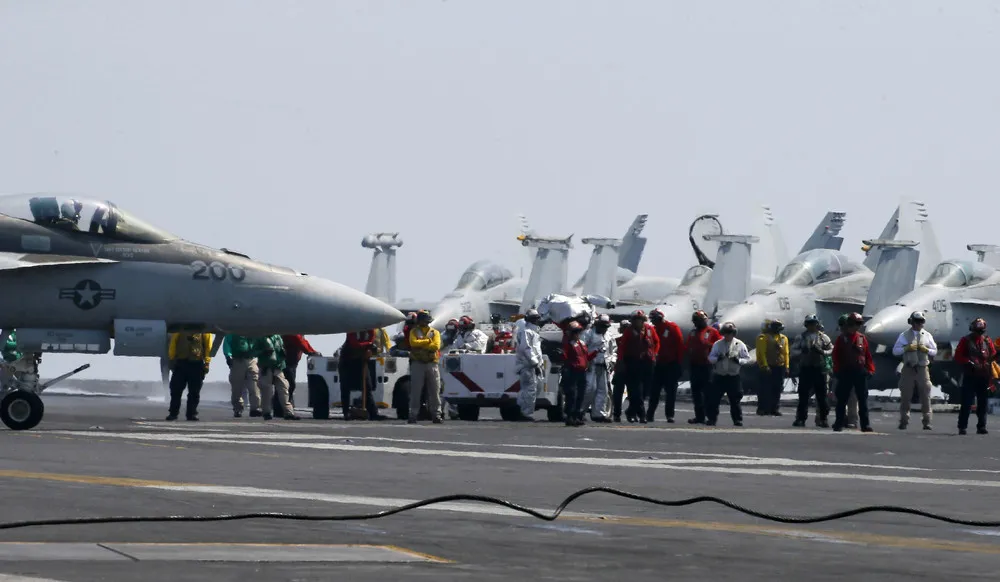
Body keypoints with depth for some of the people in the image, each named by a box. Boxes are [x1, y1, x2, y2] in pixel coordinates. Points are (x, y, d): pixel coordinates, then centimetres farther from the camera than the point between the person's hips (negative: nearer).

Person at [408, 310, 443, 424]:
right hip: (417, 364, -1)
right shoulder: (414, 331, 10)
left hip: (432, 363, 1)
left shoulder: (435, 332, 11)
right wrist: (428, 341, -7)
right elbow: (413, 342, -9)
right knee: (415, 391, -2)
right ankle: (413, 415, -1)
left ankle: (436, 415, 5)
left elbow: (436, 346, -5)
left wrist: (420, 345, -9)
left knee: (435, 391, 1)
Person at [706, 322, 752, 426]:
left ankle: (737, 419, 14)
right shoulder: (717, 344, 3)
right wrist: (717, 358, -18)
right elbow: (710, 357, 3)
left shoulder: (740, 345, -1)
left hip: (733, 377, -1)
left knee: (735, 399, 3)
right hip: (719, 376, 1)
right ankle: (711, 418, 7)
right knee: (713, 398, -2)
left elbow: (748, 359, -1)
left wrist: (738, 360, -19)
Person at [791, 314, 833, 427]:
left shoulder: (823, 337, 5)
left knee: (821, 394, 1)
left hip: (819, 368, -1)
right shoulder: (801, 337, 7)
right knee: (803, 394, 2)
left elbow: (832, 350, 6)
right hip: (805, 367, 1)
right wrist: (802, 352, -13)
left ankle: (823, 418, 7)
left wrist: (822, 352, -13)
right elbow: (793, 349, 7)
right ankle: (801, 418, 7)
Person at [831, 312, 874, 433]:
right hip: (845, 372, -2)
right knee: (842, 399, 3)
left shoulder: (862, 338, 9)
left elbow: (868, 355, 9)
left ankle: (865, 424, 3)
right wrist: (837, 370, -6)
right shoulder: (841, 339, 1)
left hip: (860, 372, 2)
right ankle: (839, 424, 8)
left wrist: (870, 369, 2)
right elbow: (836, 355, 0)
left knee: (863, 400, 2)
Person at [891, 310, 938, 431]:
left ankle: (927, 422, 1)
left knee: (925, 396, -2)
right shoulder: (904, 335, 6)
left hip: (922, 369, 1)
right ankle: (904, 421, 7)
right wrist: (906, 348, -13)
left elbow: (935, 352, 14)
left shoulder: (927, 335, 11)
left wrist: (926, 350, -6)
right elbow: (895, 351, 3)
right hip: (908, 369, -1)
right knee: (905, 396, 1)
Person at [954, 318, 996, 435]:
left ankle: (981, 426, 10)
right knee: (966, 402, -4)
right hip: (970, 376, -3)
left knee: (983, 403, 5)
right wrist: (969, 363, -15)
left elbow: (993, 355, 10)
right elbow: (958, 357, -2)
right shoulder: (965, 340, 2)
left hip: (984, 376, 3)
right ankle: (962, 427, -1)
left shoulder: (987, 341, 11)